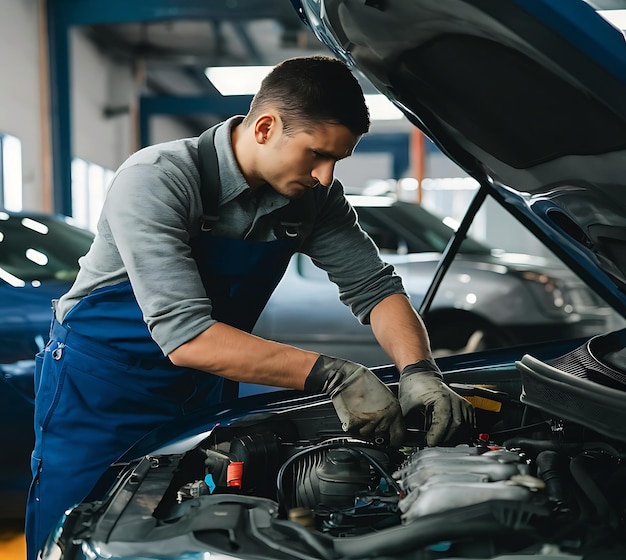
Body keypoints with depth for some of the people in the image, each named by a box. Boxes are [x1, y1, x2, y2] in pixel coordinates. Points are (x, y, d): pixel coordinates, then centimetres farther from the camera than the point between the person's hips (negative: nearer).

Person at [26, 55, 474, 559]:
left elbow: (374, 287, -6)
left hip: (203, 393, 6)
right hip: (100, 391, -5)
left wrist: (419, 371, -26)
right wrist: (331, 376, -39)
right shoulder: (156, 181, -28)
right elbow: (185, 336, -36)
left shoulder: (314, 197, -9)